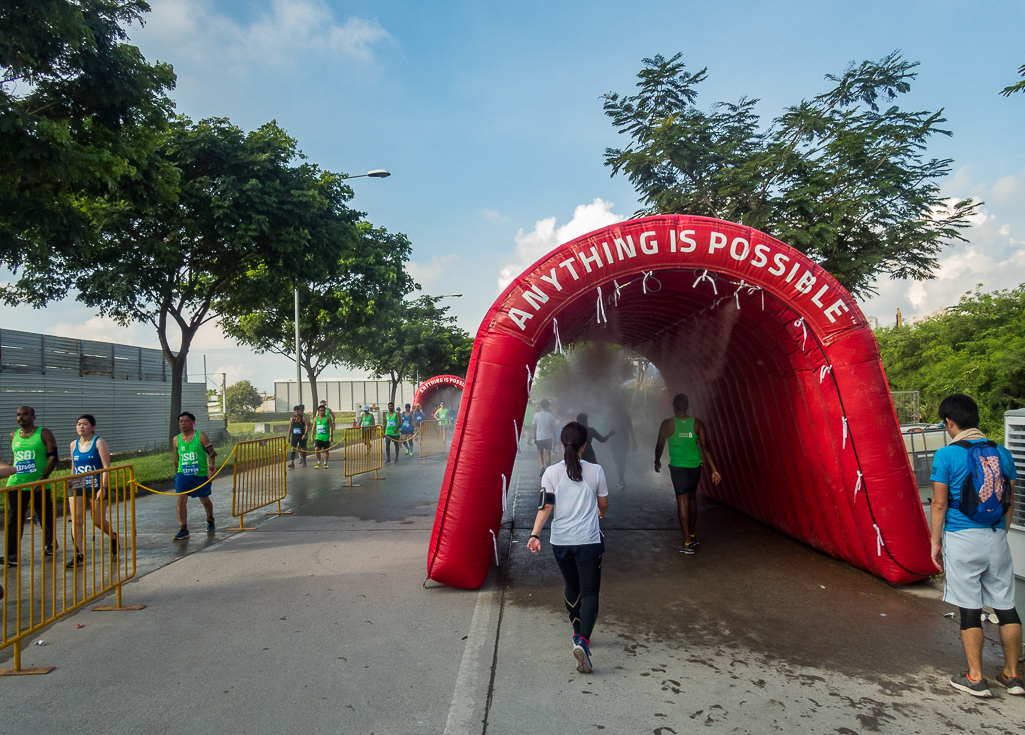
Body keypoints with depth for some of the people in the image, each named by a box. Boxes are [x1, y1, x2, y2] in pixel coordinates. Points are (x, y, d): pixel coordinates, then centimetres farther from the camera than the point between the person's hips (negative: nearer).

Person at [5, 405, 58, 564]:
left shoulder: (44, 434, -4)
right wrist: (12, 470, 12)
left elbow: (53, 457, -10)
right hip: (16, 484, 3)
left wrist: (43, 477, -19)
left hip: (39, 485, -3)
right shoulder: (13, 435, 10)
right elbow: (16, 456, 22)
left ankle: (50, 543, 32)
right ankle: (11, 555, -2)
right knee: (14, 520, -3)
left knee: (45, 517, 11)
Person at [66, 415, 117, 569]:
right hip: (77, 488, 4)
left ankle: (114, 538, 31)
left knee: (99, 521, 2)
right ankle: (78, 554, 1)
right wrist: (70, 483, 15)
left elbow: (106, 467, -11)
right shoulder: (74, 445, 8)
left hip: (96, 487, -4)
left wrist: (103, 487, -18)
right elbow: (73, 468, 18)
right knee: (76, 520, -5)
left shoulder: (98, 443, -6)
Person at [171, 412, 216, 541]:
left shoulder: (201, 436, -5)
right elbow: (176, 458, 17)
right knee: (181, 500, -12)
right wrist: (177, 472, 19)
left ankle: (210, 521, 40)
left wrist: (211, 469, -11)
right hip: (183, 475, 2)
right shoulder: (176, 440, 4)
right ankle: (183, 530, -8)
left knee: (205, 500, 13)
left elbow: (211, 453, -3)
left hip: (201, 474, -2)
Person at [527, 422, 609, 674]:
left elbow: (545, 507, -11)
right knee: (590, 592, 2)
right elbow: (604, 505, 8)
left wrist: (535, 535, -13)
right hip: (588, 541, -2)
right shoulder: (596, 471, -4)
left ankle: (578, 633, 38)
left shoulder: (551, 473, -4)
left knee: (572, 588, 22)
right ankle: (583, 641, -19)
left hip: (560, 542, 2)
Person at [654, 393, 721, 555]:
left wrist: (657, 461, 22)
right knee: (692, 498, 19)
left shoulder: (667, 424, -7)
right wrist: (714, 469, -2)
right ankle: (692, 535, 30)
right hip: (695, 466, 4)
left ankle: (688, 543, -5)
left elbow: (659, 445, 3)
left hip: (678, 467, -4)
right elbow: (704, 447, -4)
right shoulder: (697, 423, -1)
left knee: (682, 501, -3)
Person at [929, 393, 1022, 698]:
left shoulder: (947, 455, -10)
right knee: (1006, 607, 13)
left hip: (962, 538, -5)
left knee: (970, 609, 3)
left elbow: (939, 504, -10)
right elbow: (1009, 500, 12)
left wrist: (935, 540, 0)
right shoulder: (1002, 453, 5)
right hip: (996, 538, 5)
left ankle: (976, 678, 12)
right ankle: (1012, 675, 24)